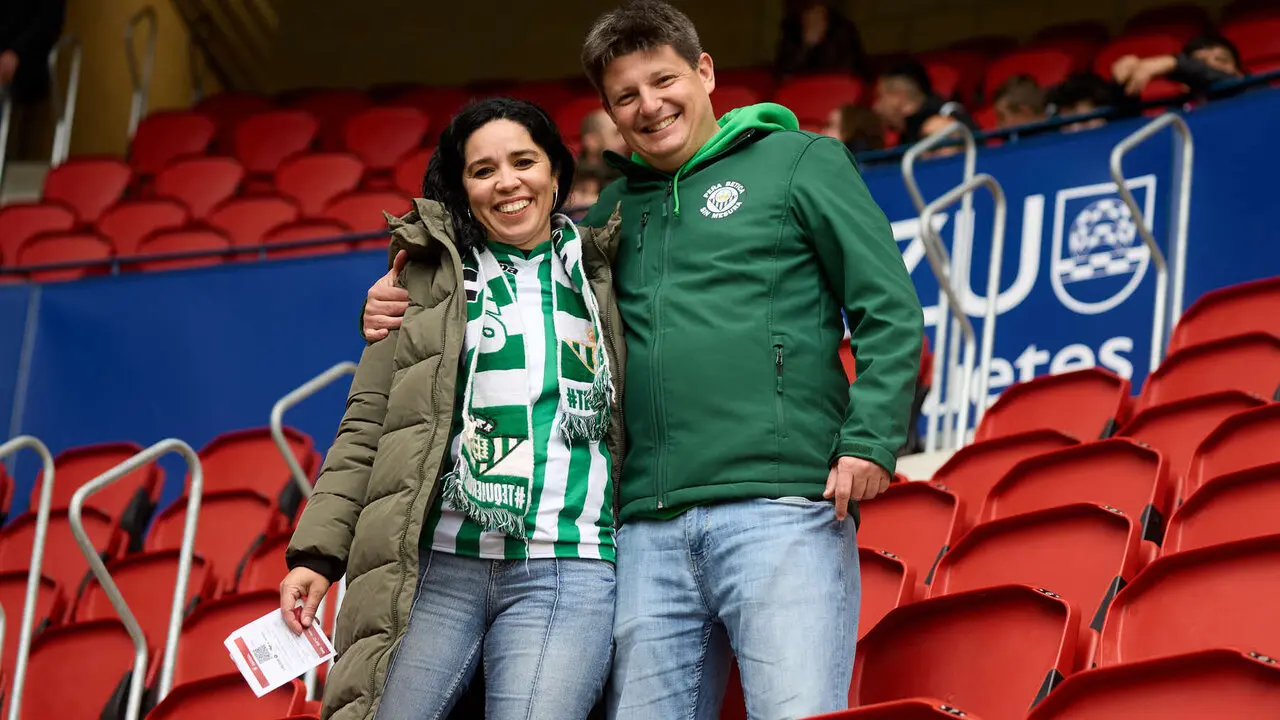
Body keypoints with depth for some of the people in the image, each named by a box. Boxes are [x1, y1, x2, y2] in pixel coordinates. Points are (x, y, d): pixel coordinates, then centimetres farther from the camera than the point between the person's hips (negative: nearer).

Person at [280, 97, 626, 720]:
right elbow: (365, 427, 9)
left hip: (564, 574, 0)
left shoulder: (600, 277, 15)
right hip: (435, 567, 0)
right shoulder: (426, 278, 13)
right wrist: (318, 552, 2)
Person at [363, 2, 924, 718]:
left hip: (782, 508, -5)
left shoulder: (801, 162, 8)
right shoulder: (618, 209, 22)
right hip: (650, 529, 5)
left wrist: (869, 440, -9)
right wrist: (409, 306, 12)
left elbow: (889, 311, 3)